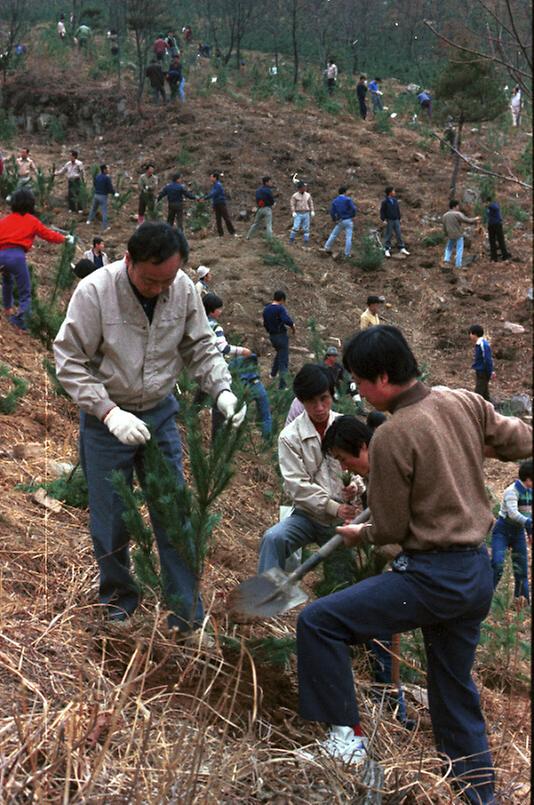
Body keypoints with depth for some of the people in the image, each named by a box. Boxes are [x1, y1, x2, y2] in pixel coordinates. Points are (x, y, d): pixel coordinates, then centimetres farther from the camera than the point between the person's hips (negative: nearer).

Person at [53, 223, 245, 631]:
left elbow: (201, 348, 3)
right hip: (106, 418, -3)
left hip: (160, 414, 3)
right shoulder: (95, 290, -21)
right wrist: (110, 413, -27)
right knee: (111, 518, 7)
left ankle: (187, 610, 15)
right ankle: (118, 598, 30)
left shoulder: (184, 289, -9)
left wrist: (223, 390, -14)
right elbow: (70, 362, -18)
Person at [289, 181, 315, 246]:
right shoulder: (295, 196, -3)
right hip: (298, 214, -3)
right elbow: (292, 204, -5)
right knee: (295, 228, -13)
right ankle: (291, 240, 0)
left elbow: (311, 203, 10)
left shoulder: (308, 195, 7)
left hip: (306, 214, 3)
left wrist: (312, 211, -1)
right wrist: (293, 212, -17)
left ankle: (306, 242, 7)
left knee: (306, 229, 1)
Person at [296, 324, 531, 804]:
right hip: (479, 573, 8)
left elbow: (390, 529, -10)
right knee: (455, 691, 20)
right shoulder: (465, 402, 0)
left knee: (317, 623, -4)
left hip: (433, 578, -8)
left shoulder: (393, 436, -18)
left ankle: (345, 737, 2)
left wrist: (359, 535, 11)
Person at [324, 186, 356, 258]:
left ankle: (327, 248, 22)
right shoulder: (348, 199, -8)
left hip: (340, 221, 3)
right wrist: (353, 216, -3)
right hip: (348, 220, -3)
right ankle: (347, 254, 0)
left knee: (333, 234, 19)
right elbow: (353, 208, -16)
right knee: (348, 238, 0)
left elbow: (332, 212, 0)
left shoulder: (335, 201, 5)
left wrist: (334, 220, 10)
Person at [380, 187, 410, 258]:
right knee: (388, 235, 1)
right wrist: (383, 219, -11)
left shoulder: (395, 201, 7)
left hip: (396, 220, 5)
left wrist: (399, 219, 15)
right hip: (389, 220, -5)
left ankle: (402, 248, 9)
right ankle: (387, 250, 10)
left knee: (399, 234, 4)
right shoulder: (385, 202, -8)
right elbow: (382, 211, -6)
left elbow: (398, 210, 15)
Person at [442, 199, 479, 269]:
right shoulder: (458, 214, -16)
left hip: (450, 236, 5)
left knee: (448, 248, 23)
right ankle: (458, 265, 2)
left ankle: (446, 259, 6)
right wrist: (475, 219, 1)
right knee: (459, 250, 3)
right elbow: (467, 220, -15)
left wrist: (447, 234, 24)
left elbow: (444, 227, 10)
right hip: (458, 236, -5)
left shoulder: (445, 215, 3)